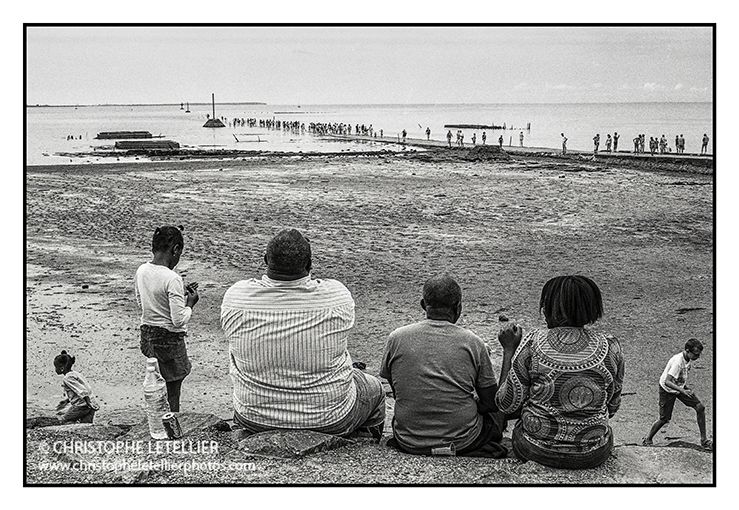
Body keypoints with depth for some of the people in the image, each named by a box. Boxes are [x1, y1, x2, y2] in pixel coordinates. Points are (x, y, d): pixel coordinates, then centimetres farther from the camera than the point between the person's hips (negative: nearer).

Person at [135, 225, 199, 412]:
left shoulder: (142, 271, -1)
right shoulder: (172, 279, -23)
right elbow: (179, 320, -23)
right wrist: (190, 303, -4)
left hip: (147, 334, 7)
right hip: (169, 339, -7)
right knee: (172, 395, 6)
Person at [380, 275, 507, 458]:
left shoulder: (396, 338, -5)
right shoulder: (473, 343, -9)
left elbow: (397, 392, 9)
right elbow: (490, 403, -3)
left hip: (410, 444, 2)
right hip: (462, 443, -2)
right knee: (498, 413, 27)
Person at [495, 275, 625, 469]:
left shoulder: (533, 343, -15)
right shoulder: (610, 347, -9)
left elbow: (507, 405, -7)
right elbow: (612, 407, 4)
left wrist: (509, 349, 1)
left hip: (536, 450, -1)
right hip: (594, 455, 2)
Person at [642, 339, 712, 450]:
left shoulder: (689, 359, -8)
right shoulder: (678, 361, -32)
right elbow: (667, 382, -38)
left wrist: (686, 388, 10)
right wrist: (683, 391, -45)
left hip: (680, 386, 7)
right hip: (667, 389, -7)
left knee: (700, 407, -7)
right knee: (664, 419, -3)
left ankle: (704, 440, 2)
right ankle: (647, 439, 20)